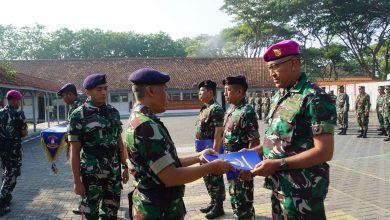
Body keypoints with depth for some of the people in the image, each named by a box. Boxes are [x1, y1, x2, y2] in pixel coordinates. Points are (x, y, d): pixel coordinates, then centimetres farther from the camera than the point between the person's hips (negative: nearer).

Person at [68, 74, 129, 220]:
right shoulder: (79, 115, -10)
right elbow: (74, 151, -9)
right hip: (91, 175, -4)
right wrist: (77, 181, -10)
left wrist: (125, 167, 8)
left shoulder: (113, 112, 4)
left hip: (114, 173, 4)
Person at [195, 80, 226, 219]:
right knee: (207, 177, 18)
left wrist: (215, 151, -23)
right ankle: (213, 202, 32)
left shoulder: (216, 108, -16)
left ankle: (219, 207, 14)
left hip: (211, 148, -10)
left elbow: (218, 132, -21)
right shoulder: (204, 108, 14)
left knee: (215, 177, 1)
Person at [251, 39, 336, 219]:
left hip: (302, 191, -8)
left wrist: (278, 164, -23)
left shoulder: (315, 98, -17)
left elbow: (324, 152, -20)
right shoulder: (279, 96, 8)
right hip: (279, 186, 8)